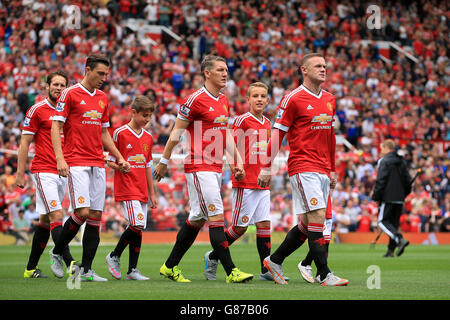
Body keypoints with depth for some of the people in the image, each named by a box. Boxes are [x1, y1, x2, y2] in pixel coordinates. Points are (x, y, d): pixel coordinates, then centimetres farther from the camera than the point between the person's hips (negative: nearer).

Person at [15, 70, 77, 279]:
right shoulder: (37, 110, -4)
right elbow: (25, 143, -4)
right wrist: (20, 173, -8)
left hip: (62, 173, 7)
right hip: (43, 171, -7)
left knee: (46, 219, 10)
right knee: (56, 216, -17)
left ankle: (31, 268, 16)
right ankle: (69, 262, -25)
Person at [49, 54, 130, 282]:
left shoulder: (102, 98, 16)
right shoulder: (70, 94, -3)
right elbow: (56, 127, -6)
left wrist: (119, 158, 18)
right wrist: (60, 158, -16)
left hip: (97, 164, 6)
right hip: (76, 163, -6)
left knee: (95, 216, 1)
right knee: (82, 212, -16)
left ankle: (86, 270, 4)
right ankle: (56, 253, 7)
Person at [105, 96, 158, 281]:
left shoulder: (148, 137, 13)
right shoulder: (120, 133, -5)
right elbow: (110, 161, -1)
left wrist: (152, 194, 18)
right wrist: (120, 167, -22)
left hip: (141, 191, 6)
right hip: (126, 188, -6)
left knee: (138, 229, 3)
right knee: (137, 224, -19)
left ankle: (132, 270, 7)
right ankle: (114, 257, 0)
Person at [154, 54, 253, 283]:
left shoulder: (223, 101, 15)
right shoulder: (195, 100, -11)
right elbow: (176, 132, -5)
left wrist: (236, 162, 15)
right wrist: (164, 162, 0)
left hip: (215, 168, 9)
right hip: (199, 168, -9)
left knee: (197, 219, 13)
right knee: (216, 217, -12)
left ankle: (170, 267, 23)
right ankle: (231, 271, -14)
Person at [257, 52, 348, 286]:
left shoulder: (330, 100, 15)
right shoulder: (293, 98, -7)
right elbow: (278, 133, -6)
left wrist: (332, 169, 22)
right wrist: (267, 167, -8)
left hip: (322, 169, 8)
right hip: (302, 168, -8)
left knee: (307, 224, 9)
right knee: (317, 218, -13)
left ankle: (274, 261, 24)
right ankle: (324, 275, -12)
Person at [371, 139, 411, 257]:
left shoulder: (385, 162, -8)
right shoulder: (402, 162, 15)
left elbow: (380, 181, -13)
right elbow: (408, 181, 16)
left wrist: (375, 197, -9)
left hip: (388, 198, -7)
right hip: (400, 198, 7)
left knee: (383, 221, -5)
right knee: (394, 223, 11)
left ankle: (400, 239, -24)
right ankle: (391, 250, 8)